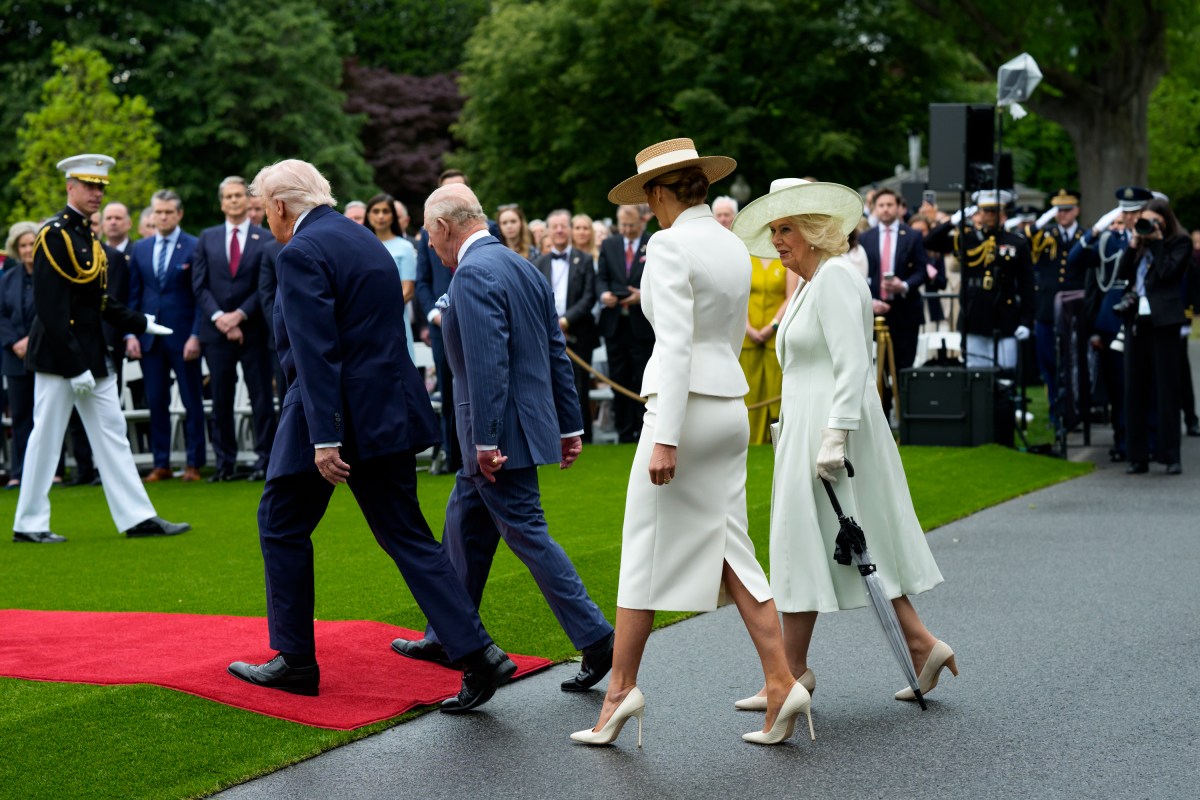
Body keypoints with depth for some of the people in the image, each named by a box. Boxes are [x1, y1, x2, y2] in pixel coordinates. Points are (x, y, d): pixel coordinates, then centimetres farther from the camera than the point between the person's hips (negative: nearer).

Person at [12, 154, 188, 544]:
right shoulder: (55, 235, -14)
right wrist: (75, 366, -22)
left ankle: (138, 518, 10)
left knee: (112, 434, 8)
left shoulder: (88, 236, 14)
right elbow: (51, 307, -20)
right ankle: (29, 525, 8)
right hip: (58, 356, -9)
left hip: (92, 356, 9)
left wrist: (141, 323, 9)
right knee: (46, 438, -1)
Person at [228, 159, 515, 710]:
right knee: (405, 535, 7)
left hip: (332, 415, -8)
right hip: (388, 411, 8)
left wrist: (324, 438, -23)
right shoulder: (368, 241, 15)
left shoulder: (301, 254, -12)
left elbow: (316, 352, -20)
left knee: (282, 526, 11)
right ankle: (477, 653, -4)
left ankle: (296, 660, 17)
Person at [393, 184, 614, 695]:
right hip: (531, 419, 10)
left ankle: (596, 641, -4)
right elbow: (557, 352, 15)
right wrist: (569, 426, 18)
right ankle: (448, 639, 28)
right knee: (464, 524, 18)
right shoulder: (523, 268, 13)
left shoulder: (473, 274, -16)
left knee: (527, 535, -5)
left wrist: (486, 441, -23)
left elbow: (488, 363, -24)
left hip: (502, 430, -10)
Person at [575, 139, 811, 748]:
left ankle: (622, 687, 9)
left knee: (645, 549, 2)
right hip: (732, 407, 7)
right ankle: (781, 684, 1)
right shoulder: (735, 249, 13)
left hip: (684, 405, -7)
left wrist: (665, 438, -22)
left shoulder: (669, 245, -11)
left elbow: (676, 344, -19)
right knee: (728, 550, 8)